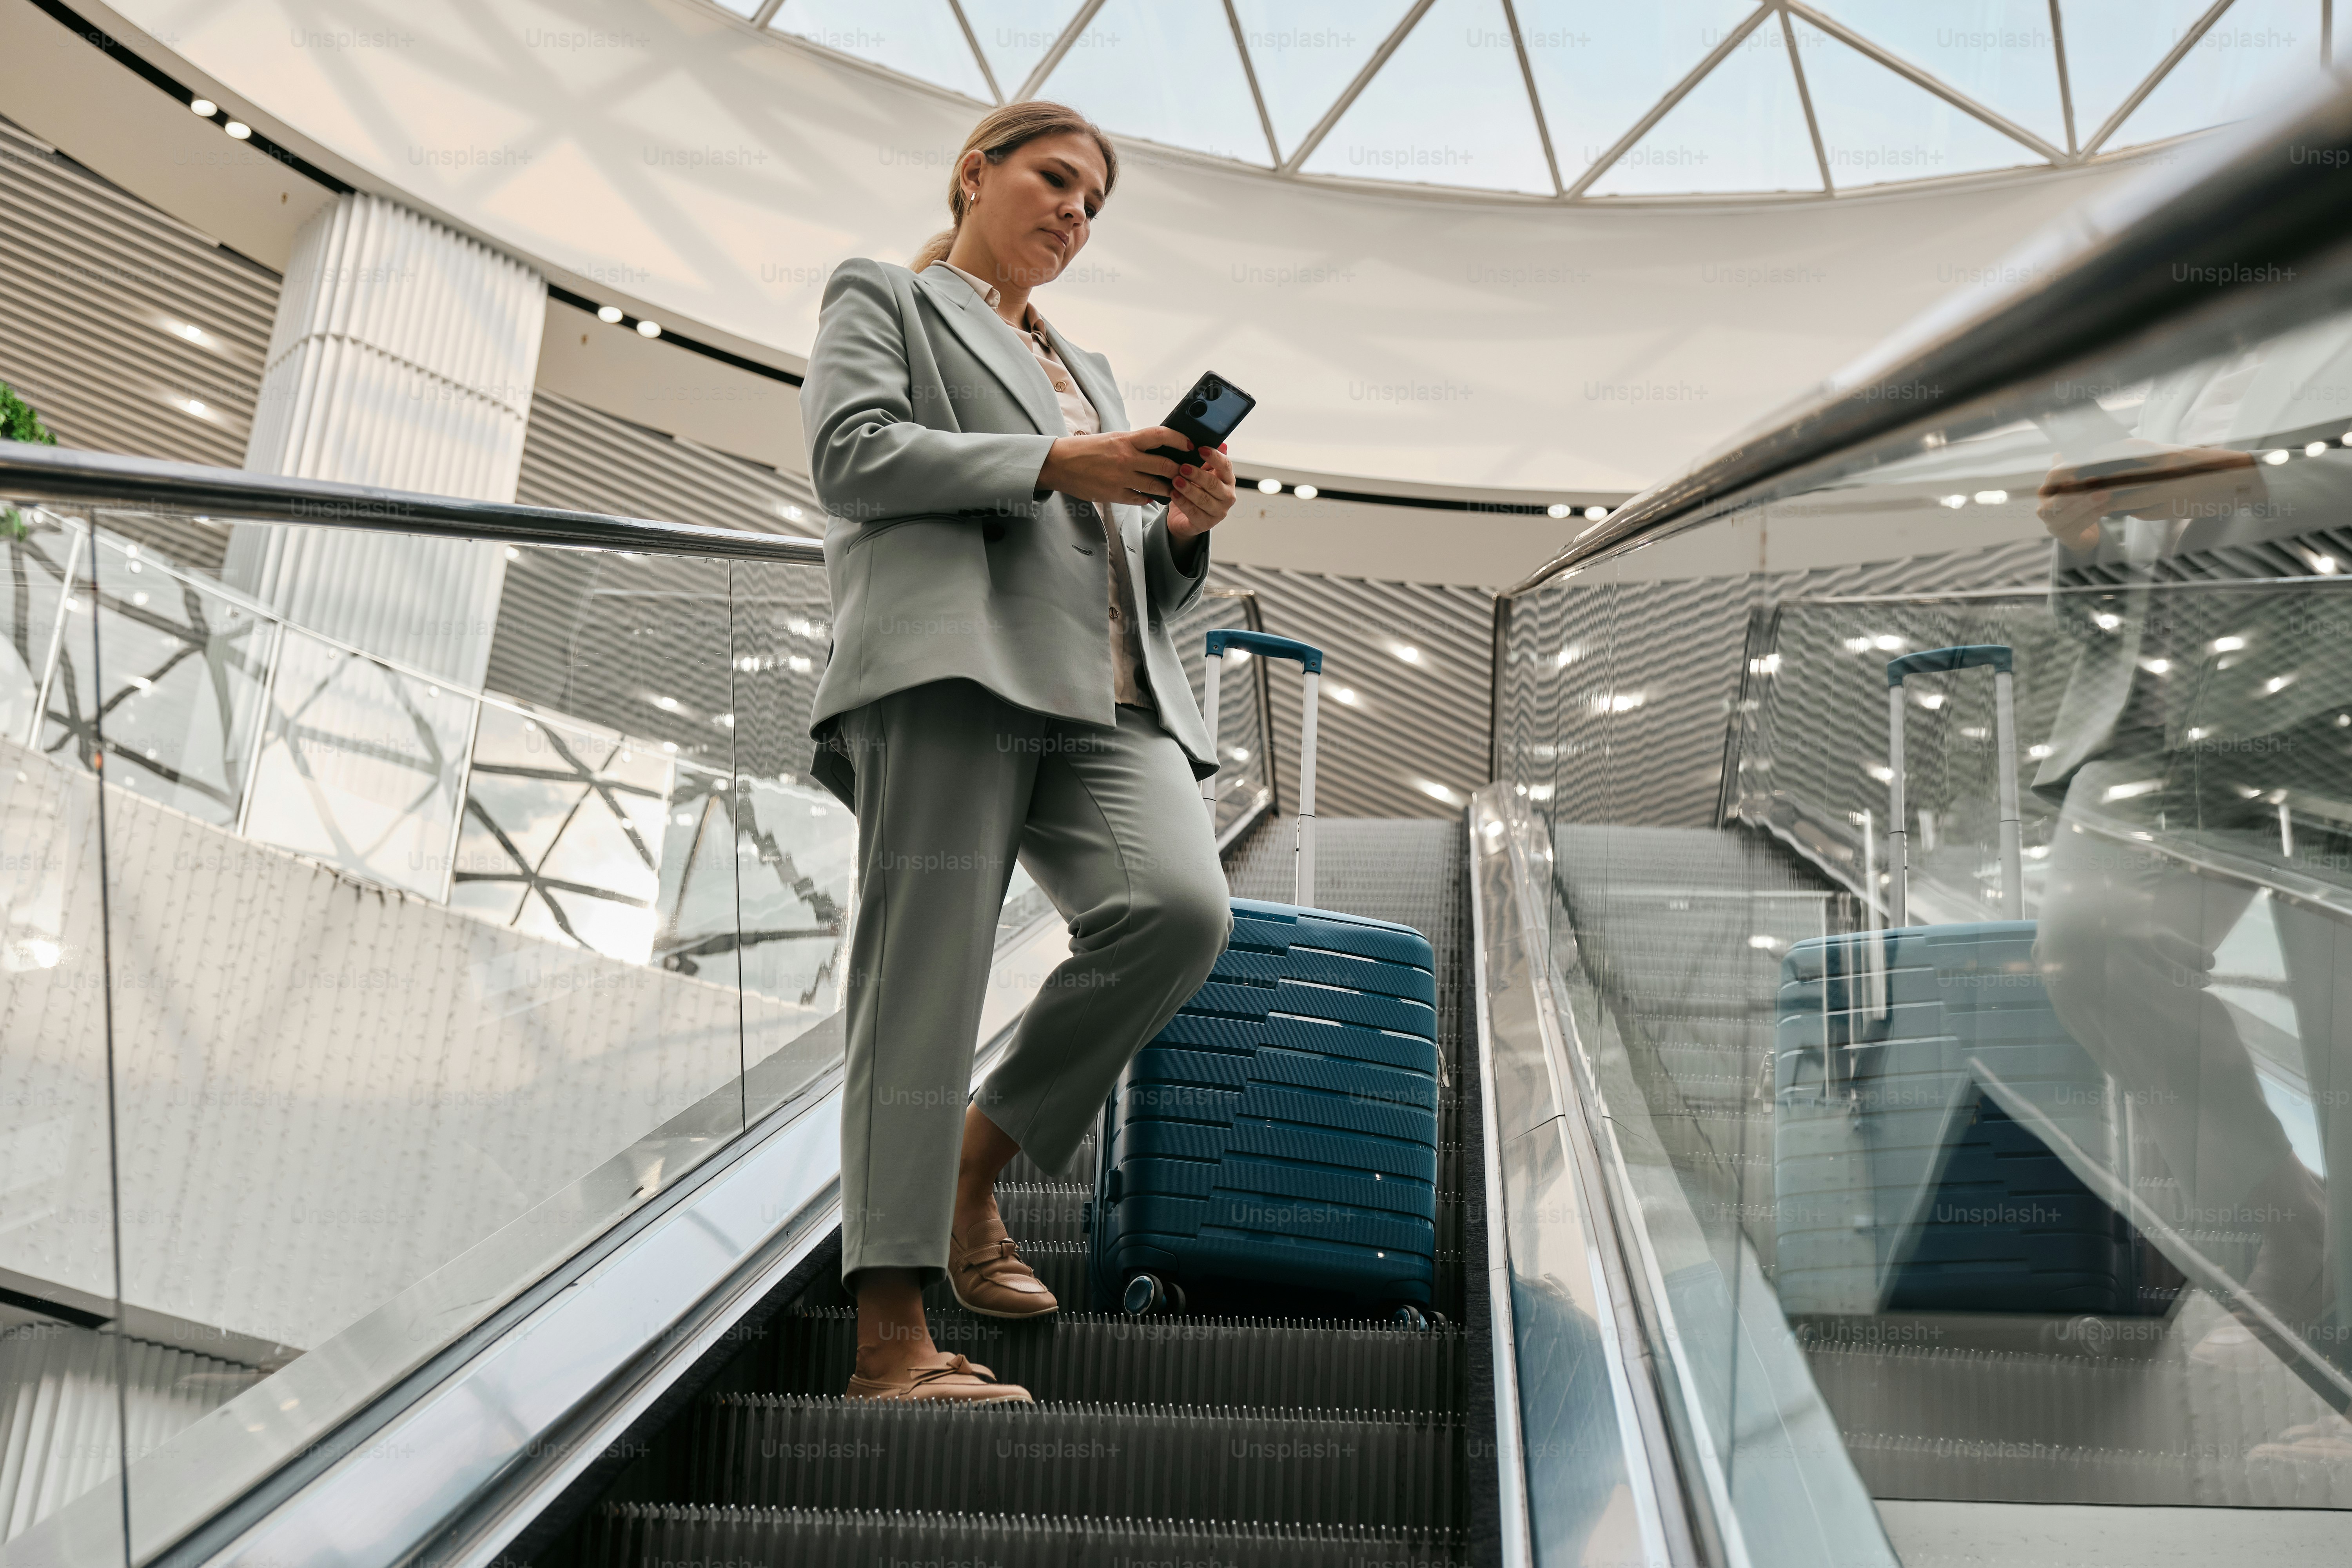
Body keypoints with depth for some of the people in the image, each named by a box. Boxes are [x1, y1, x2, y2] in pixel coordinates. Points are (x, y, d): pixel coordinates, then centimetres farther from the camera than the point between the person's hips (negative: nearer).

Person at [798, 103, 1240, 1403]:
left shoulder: (1088, 372, 37)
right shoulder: (882, 299, 21)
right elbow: (852, 452, -1)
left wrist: (1182, 532, 8)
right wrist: (1052, 466, -7)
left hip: (1107, 694, 6)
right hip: (951, 662, -5)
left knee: (1183, 909, -21)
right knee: (926, 976, -13)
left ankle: (979, 1161, -4)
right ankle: (893, 1338, -14)